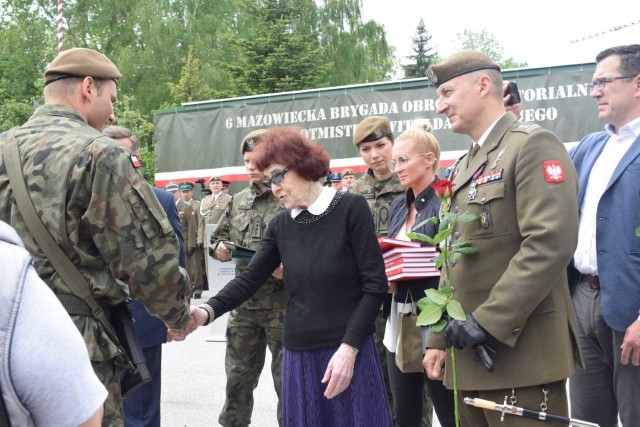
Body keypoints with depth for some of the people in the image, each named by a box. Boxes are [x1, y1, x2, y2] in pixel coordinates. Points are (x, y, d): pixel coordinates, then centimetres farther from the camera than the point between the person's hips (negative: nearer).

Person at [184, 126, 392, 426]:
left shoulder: (350, 208, -5)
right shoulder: (280, 226, 8)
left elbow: (375, 284, -7)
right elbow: (249, 279, 3)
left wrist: (348, 347, -13)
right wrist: (207, 311, -15)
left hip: (349, 350, -4)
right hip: (299, 354, 4)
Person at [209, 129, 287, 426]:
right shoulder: (239, 201, 10)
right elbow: (218, 237, 22)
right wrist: (219, 248, 0)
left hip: (283, 305, -6)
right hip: (244, 304, 6)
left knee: (286, 379, 6)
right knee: (237, 376, 15)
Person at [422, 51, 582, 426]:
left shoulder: (533, 145, -8)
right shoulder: (464, 167, 19)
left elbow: (550, 243, -21)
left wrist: (488, 323, -21)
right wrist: (439, 338, 15)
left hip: (522, 355, -8)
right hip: (469, 355, 8)